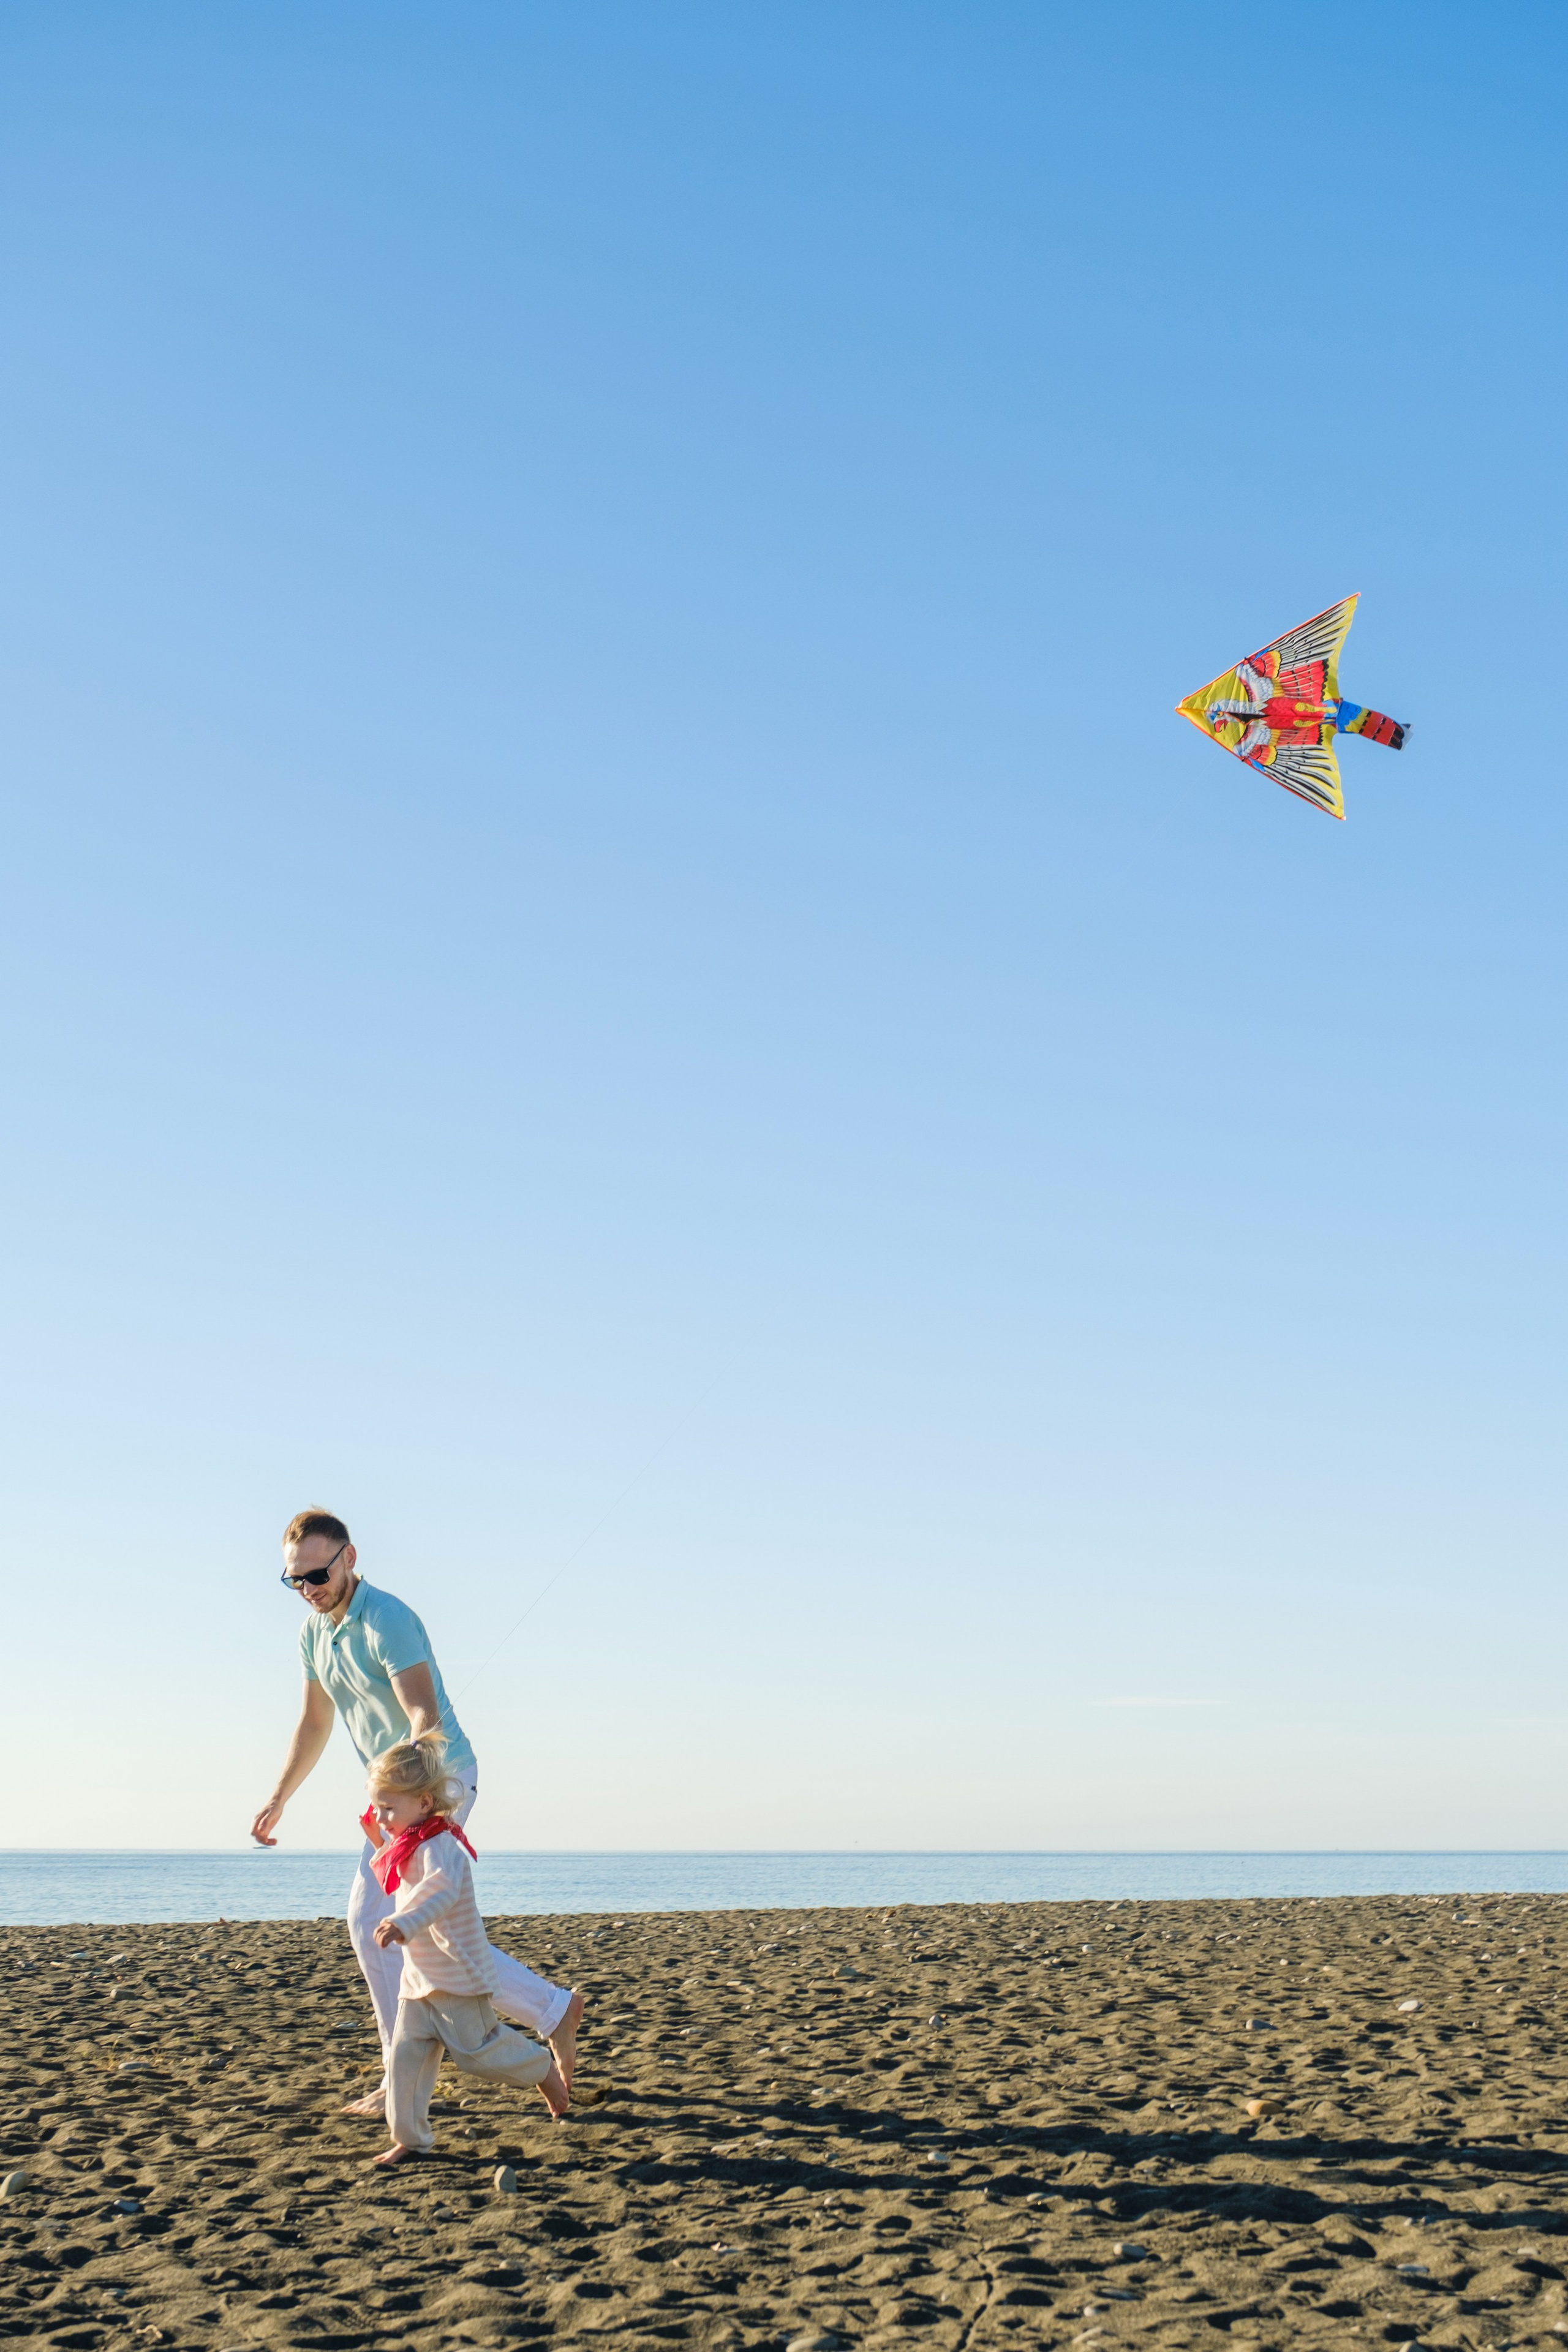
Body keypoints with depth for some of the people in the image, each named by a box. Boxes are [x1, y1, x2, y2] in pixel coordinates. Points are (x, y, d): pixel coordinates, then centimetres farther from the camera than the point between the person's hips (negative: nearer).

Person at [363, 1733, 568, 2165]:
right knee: (404, 2056, 2)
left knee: (476, 2049, 1)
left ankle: (544, 2070, 25)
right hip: (419, 1978, 9)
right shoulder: (407, 1846, 10)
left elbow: (441, 1892, -43)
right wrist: (380, 1845, 22)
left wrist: (404, 1925, -57)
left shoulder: (439, 1846, -22)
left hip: (459, 1975, -9)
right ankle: (409, 2138, 9)